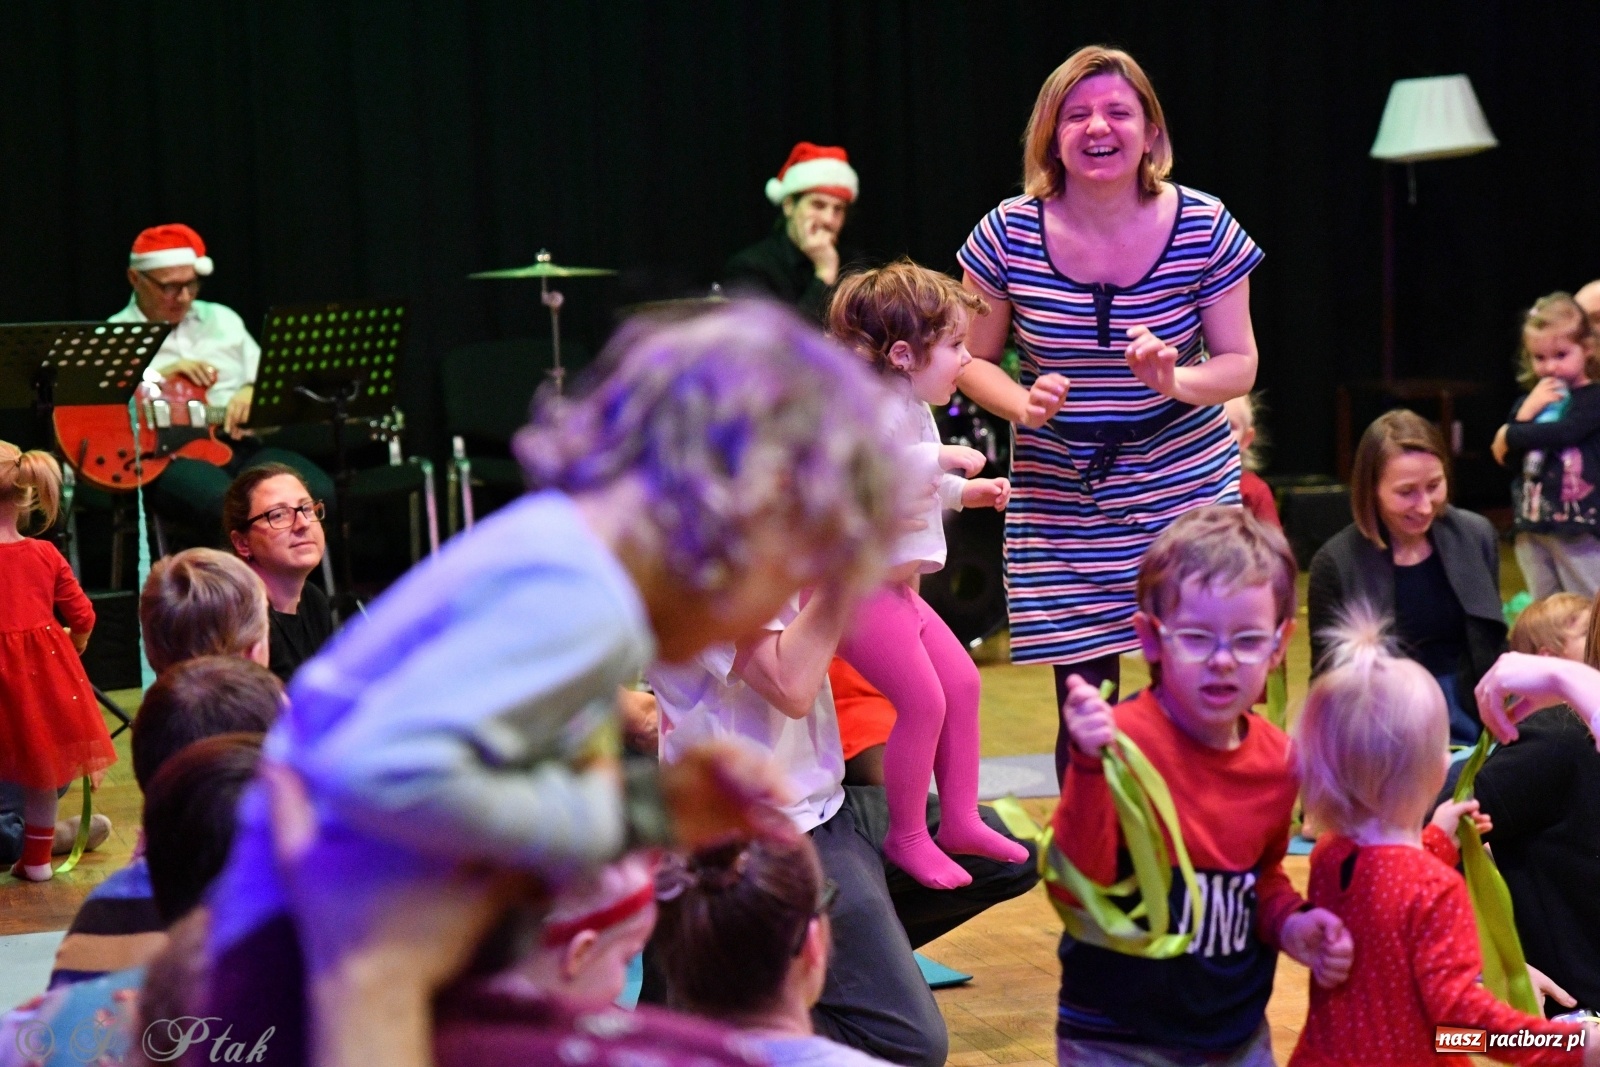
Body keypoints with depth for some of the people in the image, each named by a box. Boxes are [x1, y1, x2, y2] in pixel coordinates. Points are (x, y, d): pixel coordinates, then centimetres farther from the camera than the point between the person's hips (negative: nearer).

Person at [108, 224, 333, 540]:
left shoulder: (221, 319, 24)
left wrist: (254, 392, -2)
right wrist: (161, 374, -10)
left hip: (240, 446, 5)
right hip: (165, 457, -5)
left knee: (317, 492, -25)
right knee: (226, 505, -39)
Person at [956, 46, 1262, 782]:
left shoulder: (1203, 226, -7)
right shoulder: (1008, 235, -8)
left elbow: (1239, 364, -1)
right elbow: (972, 360, 3)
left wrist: (1176, 381, -22)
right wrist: (1024, 403, -19)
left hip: (1187, 494, 0)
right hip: (1060, 506, 0)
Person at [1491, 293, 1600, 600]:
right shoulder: (1527, 402, 10)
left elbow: (1564, 433, -22)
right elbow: (1503, 456, 2)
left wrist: (1511, 436, -8)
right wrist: (1528, 412, -12)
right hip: (1532, 531, 5)